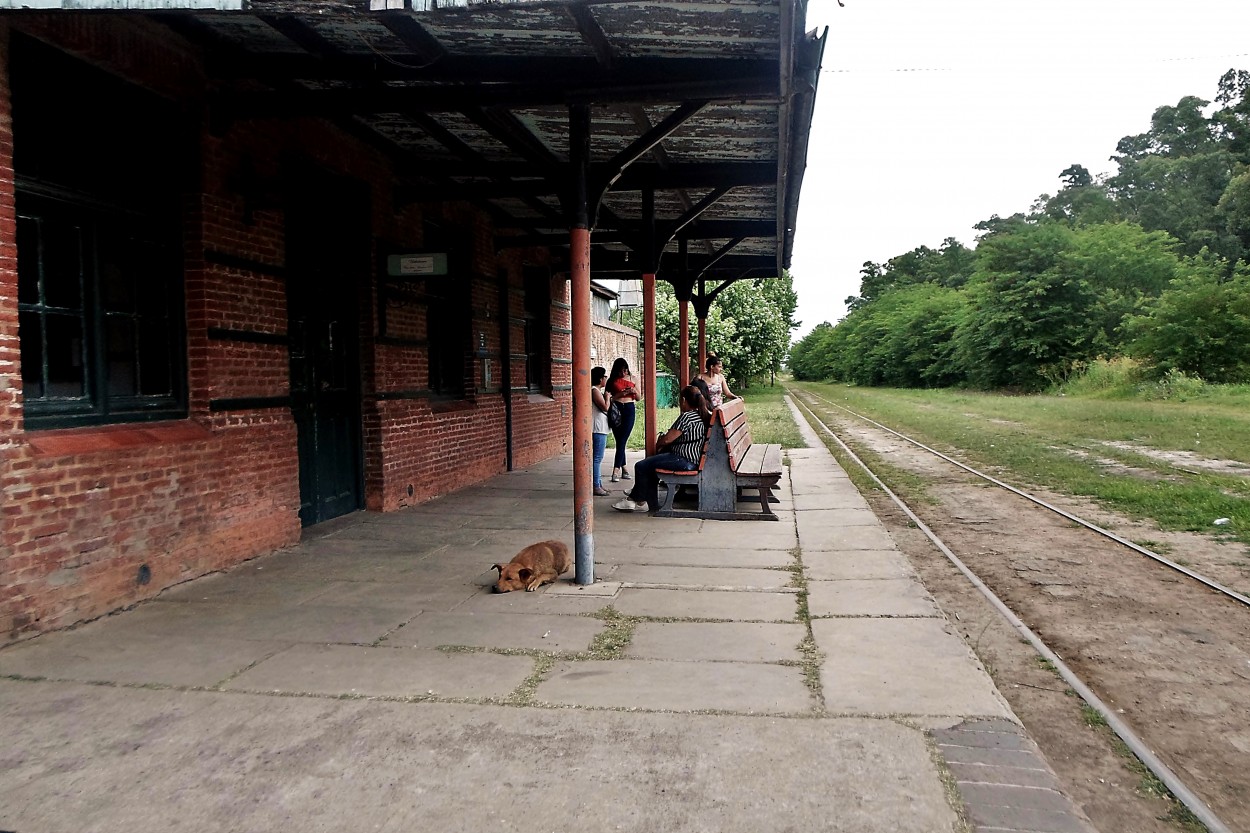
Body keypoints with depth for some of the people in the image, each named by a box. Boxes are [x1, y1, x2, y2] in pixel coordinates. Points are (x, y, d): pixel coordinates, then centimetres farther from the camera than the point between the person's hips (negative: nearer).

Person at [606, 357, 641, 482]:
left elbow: (639, 398, 14)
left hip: (629, 410, 0)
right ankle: (624, 468, 10)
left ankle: (616, 470, -10)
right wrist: (619, 394, -15)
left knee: (622, 440, -7)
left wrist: (635, 391, -7)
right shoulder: (612, 381, 4)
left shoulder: (632, 378, 9)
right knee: (620, 440, 1)